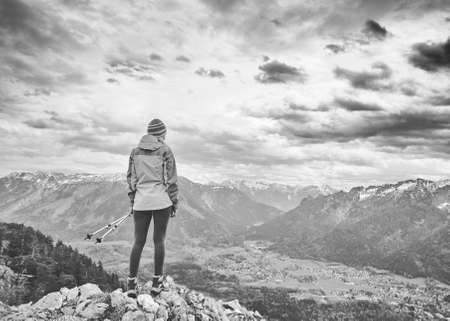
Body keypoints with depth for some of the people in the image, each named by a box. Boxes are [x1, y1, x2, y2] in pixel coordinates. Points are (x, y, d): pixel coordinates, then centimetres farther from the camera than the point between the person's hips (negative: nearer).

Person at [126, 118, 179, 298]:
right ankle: (157, 282, 16)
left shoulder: (135, 151, 7)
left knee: (138, 242, 9)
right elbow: (171, 179, -5)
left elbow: (130, 178, 8)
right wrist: (174, 202, 3)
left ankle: (131, 284, 10)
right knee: (159, 241, 8)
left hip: (141, 202, 3)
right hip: (161, 201, -3)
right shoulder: (165, 151, -4)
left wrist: (132, 202, 15)